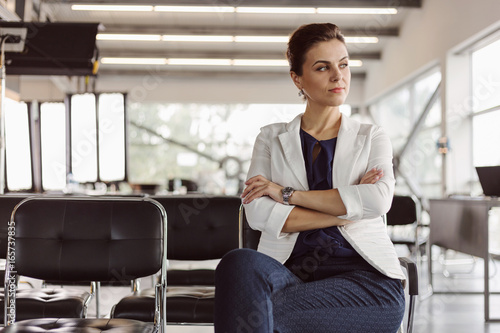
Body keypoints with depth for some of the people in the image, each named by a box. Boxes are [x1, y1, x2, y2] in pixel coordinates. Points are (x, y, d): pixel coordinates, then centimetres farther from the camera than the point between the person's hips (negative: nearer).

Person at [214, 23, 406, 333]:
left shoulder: (372, 137, 17)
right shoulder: (272, 139, 17)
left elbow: (379, 200, -6)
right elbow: (258, 214, -1)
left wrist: (288, 193, -5)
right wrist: (346, 209, -4)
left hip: (363, 275, -2)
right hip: (288, 270, 2)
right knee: (240, 263, -35)